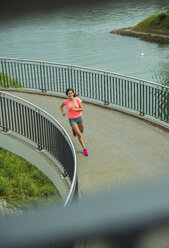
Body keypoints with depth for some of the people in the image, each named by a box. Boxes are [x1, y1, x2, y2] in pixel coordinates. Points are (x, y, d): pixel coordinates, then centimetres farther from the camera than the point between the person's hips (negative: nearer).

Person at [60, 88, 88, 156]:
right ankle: (84, 148, 5)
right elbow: (61, 106, 12)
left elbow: (82, 108, -9)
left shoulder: (77, 99, -10)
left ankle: (74, 130, 57)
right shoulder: (66, 101, -10)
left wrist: (75, 109, -23)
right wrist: (63, 112, -1)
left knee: (81, 131, 24)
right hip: (72, 119, -3)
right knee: (79, 135, -8)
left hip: (79, 117, 3)